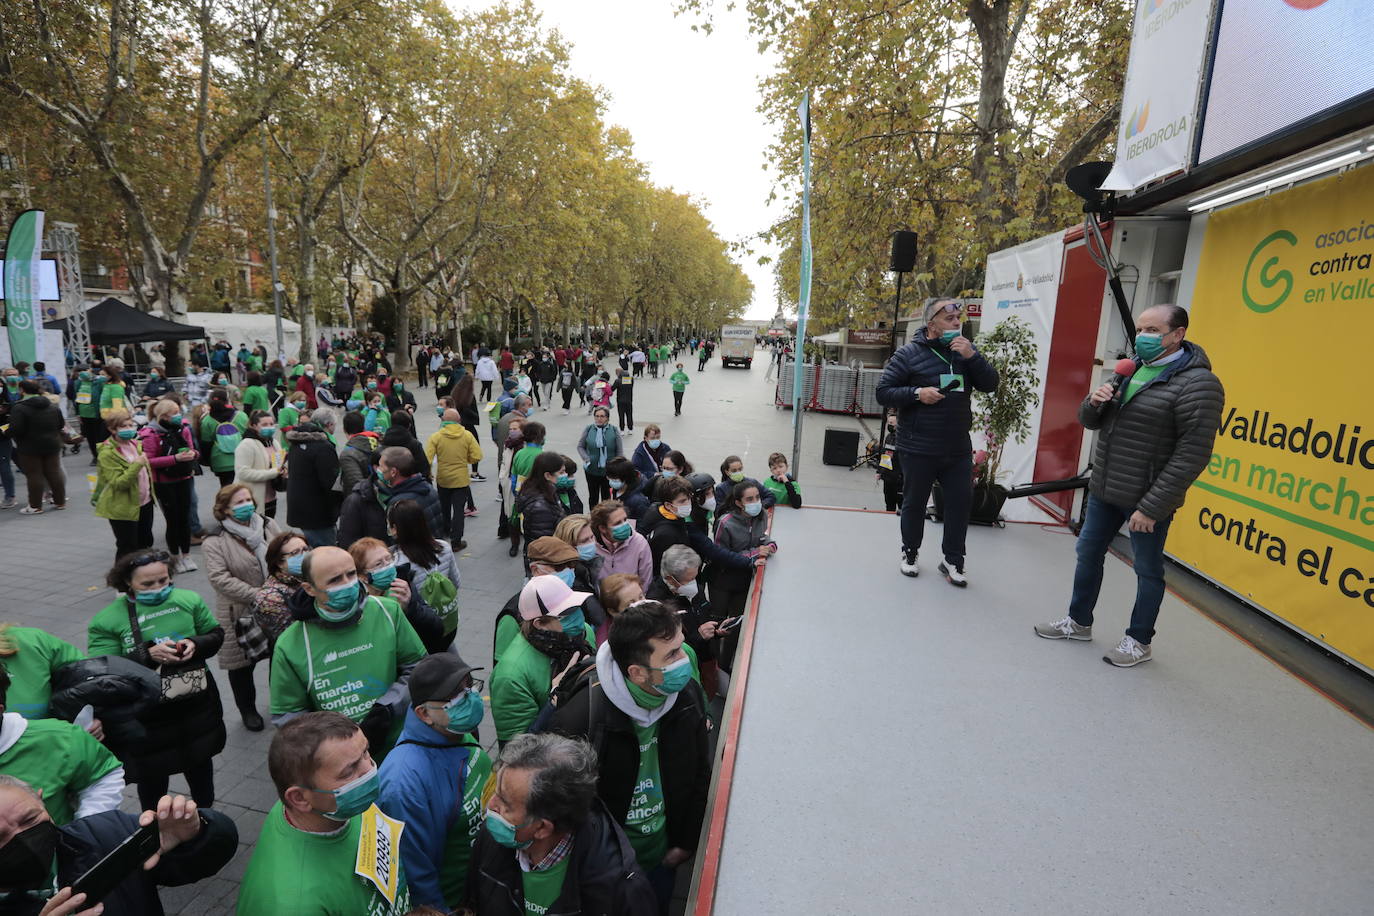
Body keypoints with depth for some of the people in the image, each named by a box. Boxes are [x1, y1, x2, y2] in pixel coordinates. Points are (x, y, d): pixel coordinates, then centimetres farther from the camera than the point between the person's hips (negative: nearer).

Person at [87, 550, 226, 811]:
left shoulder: (189, 600, -3)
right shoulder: (107, 620, -11)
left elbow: (216, 635, 5)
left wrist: (195, 644, -15)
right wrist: (148, 655, -29)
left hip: (196, 703, 3)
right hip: (145, 716, -3)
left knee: (200, 761, 23)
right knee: (152, 775, 13)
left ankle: (207, 815, 48)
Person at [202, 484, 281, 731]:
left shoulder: (268, 525, 2)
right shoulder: (215, 542, -11)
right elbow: (220, 579, -19)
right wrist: (257, 595, -24)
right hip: (240, 614, -3)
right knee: (242, 664, 11)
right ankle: (247, 709, 32)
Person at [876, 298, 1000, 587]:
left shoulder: (965, 350, 7)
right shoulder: (910, 353, -7)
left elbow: (990, 384, 0)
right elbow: (883, 393, -7)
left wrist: (971, 356, -14)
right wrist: (917, 392, -22)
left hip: (958, 449, 4)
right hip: (918, 450, -4)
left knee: (961, 503, 8)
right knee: (914, 503, 10)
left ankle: (952, 560, 23)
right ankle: (910, 553, 30)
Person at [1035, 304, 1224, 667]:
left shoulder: (1197, 384, -16)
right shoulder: (1131, 368, 8)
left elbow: (1192, 456, -20)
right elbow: (1090, 422, 15)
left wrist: (1151, 507, -22)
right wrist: (1094, 403, -10)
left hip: (1147, 498, -8)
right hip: (1104, 488, 8)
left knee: (1148, 570, 9)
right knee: (1088, 553, 17)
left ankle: (1139, 642, 26)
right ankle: (1079, 622, 35)